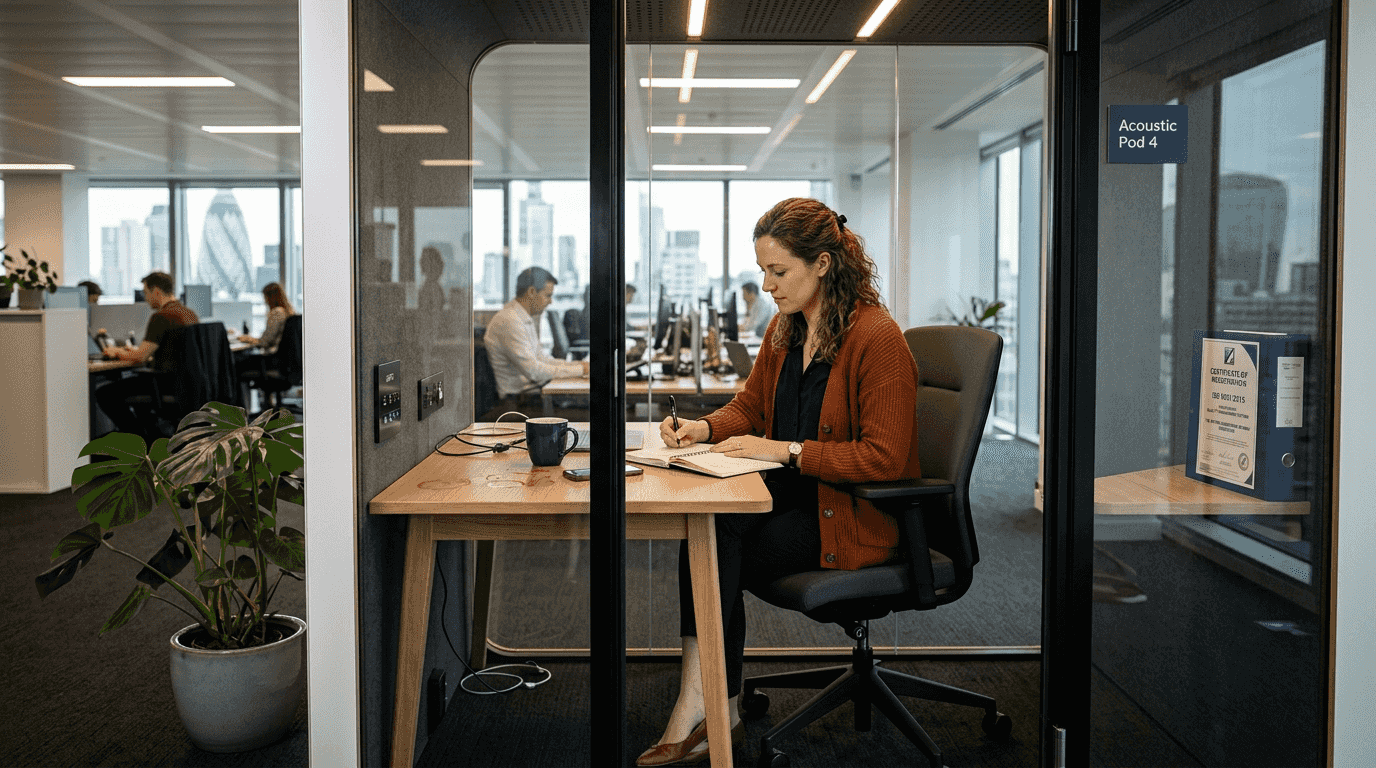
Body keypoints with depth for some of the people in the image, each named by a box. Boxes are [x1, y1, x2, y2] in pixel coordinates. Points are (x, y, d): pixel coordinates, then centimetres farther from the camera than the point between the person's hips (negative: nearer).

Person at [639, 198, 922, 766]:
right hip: (793, 495, 7)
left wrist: (787, 451, -22)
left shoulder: (878, 338, -16)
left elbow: (884, 459, -20)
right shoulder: (785, 329, 9)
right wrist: (706, 428, -2)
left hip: (852, 518, -7)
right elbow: (751, 405, 20)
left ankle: (697, 708, -12)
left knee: (711, 537, -24)